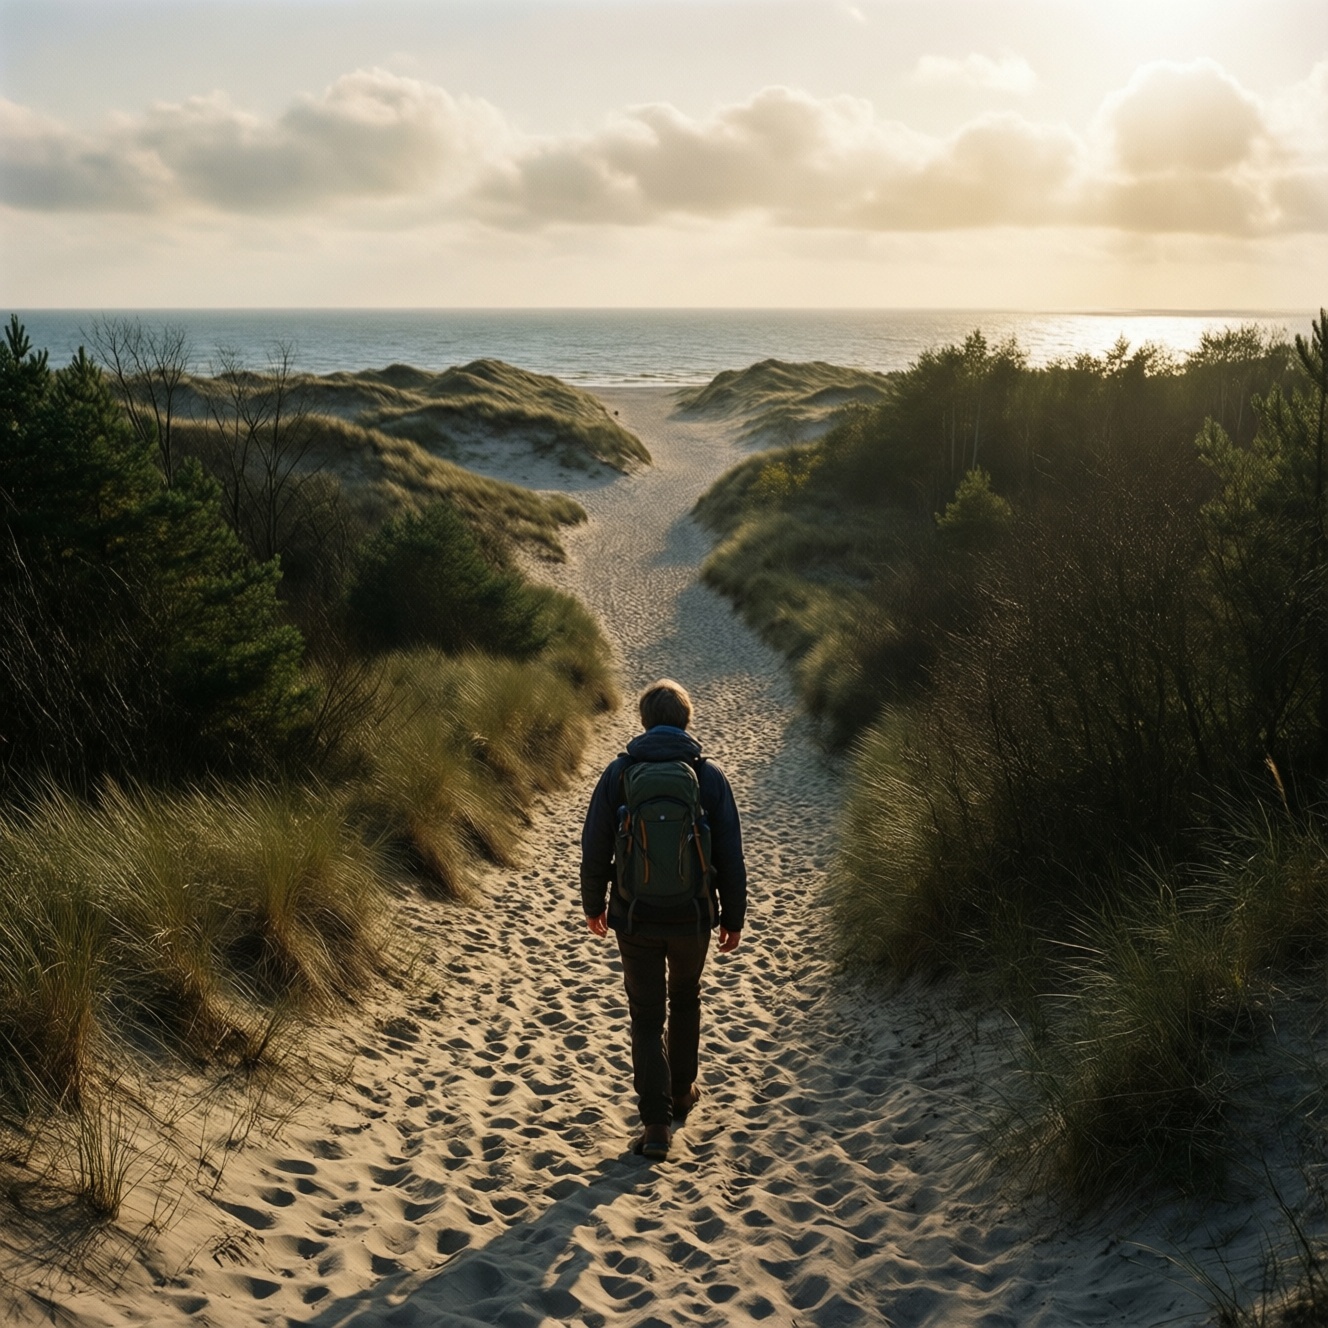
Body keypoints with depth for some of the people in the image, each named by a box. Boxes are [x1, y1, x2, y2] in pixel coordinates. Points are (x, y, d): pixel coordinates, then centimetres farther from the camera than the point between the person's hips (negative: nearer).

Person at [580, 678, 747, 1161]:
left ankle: (656, 1121, 0)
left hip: (635, 918, -1)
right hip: (692, 919, 1)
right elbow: (730, 854, -2)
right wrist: (733, 916, 9)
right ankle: (681, 1093, 37)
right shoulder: (709, 775, -5)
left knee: (646, 1017, 7)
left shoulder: (619, 772, -6)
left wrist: (593, 904, 13)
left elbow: (595, 847, -1)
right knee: (685, 1002, 25)